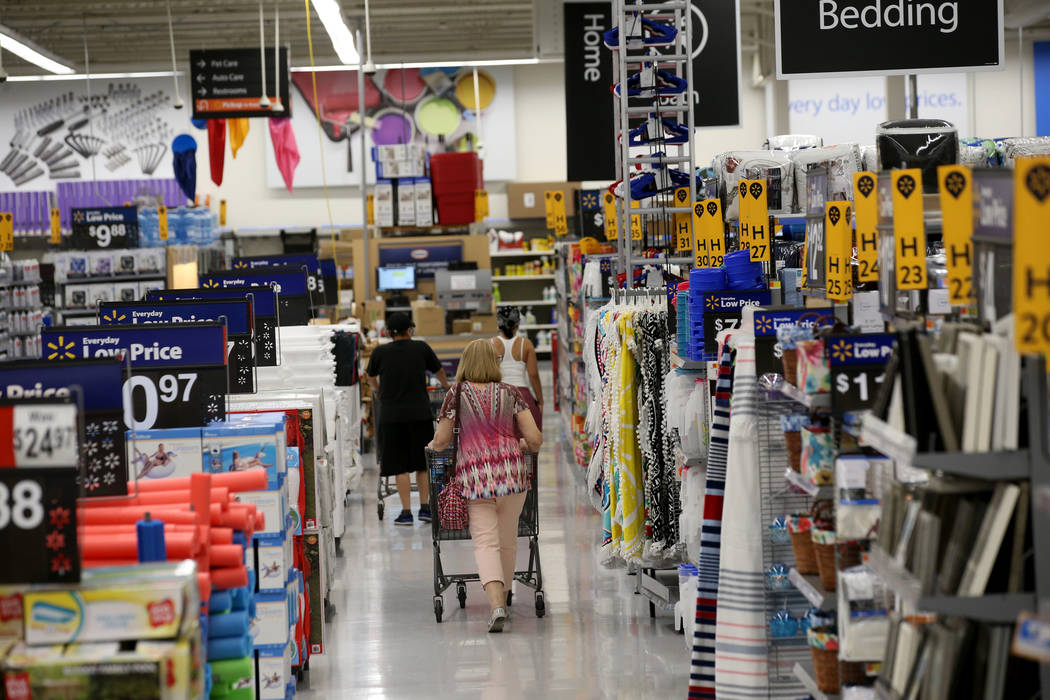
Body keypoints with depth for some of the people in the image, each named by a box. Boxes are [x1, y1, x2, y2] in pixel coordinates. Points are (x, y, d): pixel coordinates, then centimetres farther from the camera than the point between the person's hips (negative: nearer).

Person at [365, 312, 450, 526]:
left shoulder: (380, 352, 0)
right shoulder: (421, 348, 2)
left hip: (391, 414, -1)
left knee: (400, 466, 3)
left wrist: (377, 389, 44)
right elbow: (438, 370, 21)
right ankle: (425, 507, 13)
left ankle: (406, 512, 0)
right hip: (420, 413, 1)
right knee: (422, 463, 12)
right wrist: (446, 385, 43)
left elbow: (371, 378, 20)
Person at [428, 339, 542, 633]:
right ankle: (502, 597, 28)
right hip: (512, 471, 2)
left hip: (473, 473, -2)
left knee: (485, 541, -5)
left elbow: (441, 441, 6)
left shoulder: (457, 395, 3)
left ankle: (496, 603, -23)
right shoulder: (510, 393, 7)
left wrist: (432, 445, 29)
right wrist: (522, 446, 25)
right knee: (508, 540, 15)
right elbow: (536, 439, 3)